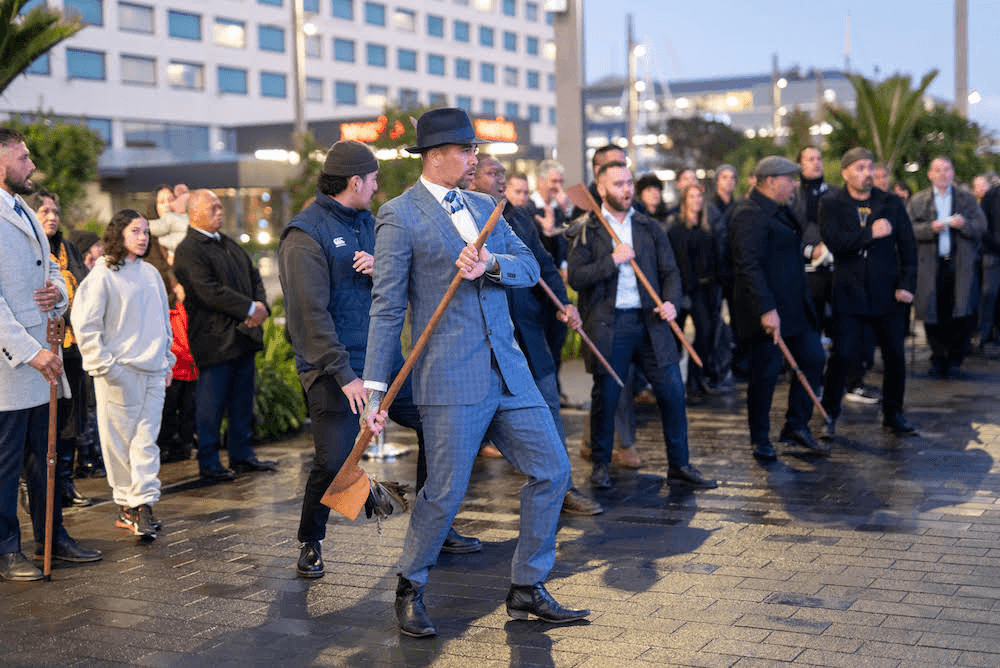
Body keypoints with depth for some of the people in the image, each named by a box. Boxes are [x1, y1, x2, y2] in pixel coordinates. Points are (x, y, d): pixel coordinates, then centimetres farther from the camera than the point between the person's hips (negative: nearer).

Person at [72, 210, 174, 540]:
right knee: (120, 440, 1)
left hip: (153, 371, 5)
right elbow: (85, 325, -7)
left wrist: (167, 360, 18)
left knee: (146, 439, -1)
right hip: (119, 372, -5)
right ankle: (127, 503, 11)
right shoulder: (102, 275, -4)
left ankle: (143, 504, -2)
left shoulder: (150, 273, 14)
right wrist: (104, 365, -11)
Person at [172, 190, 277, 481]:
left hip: (243, 335, 8)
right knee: (211, 404, 0)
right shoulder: (188, 250, -12)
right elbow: (211, 292, -21)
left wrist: (261, 306, 0)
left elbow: (253, 276, 19)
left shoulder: (228, 243, 17)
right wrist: (251, 308, -18)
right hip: (214, 340, -8)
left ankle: (242, 455, 25)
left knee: (242, 400, 15)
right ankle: (209, 464, 10)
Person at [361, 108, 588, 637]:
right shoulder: (400, 216, -5)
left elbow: (529, 266, 9)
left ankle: (527, 592, 20)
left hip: (508, 370, 7)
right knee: (444, 493, -3)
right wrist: (375, 388, -10)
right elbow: (386, 307, -7)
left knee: (551, 471, 7)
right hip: (450, 379, -7)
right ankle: (410, 592, 22)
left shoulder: (484, 206, 16)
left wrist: (491, 264, -13)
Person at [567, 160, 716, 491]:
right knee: (605, 396, 2)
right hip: (607, 324, -2)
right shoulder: (589, 230, 4)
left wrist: (671, 301, -6)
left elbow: (670, 271, 12)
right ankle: (600, 465, 19)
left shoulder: (649, 228, 13)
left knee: (672, 390, -2)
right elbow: (575, 277, -5)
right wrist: (612, 261, -13)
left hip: (649, 320, 3)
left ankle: (679, 465, 10)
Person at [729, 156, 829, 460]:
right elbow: (749, 266, -25)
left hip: (795, 306, 10)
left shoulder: (778, 210, 16)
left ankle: (796, 426, 22)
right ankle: (760, 440, 13)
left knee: (814, 358, 10)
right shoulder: (749, 215, -17)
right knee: (766, 372, -1)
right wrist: (766, 310, -29)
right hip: (768, 311, -10)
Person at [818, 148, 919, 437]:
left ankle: (893, 414, 22)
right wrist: (871, 233, -18)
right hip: (848, 293, -3)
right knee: (843, 355, -6)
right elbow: (834, 242, -15)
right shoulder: (831, 203, 0)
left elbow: (908, 246, 6)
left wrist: (907, 284, -3)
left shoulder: (891, 203, 6)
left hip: (887, 294, 3)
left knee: (895, 356, 7)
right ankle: (829, 414, 9)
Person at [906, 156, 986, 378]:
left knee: (963, 314, -8)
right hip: (930, 266, 0)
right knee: (934, 315, -1)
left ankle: (955, 359, 7)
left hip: (961, 265, 1)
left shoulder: (968, 199, 13)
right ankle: (938, 359, 13)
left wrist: (964, 225, -13)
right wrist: (931, 228, -15)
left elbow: (981, 227, 6)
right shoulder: (917, 201, 10)